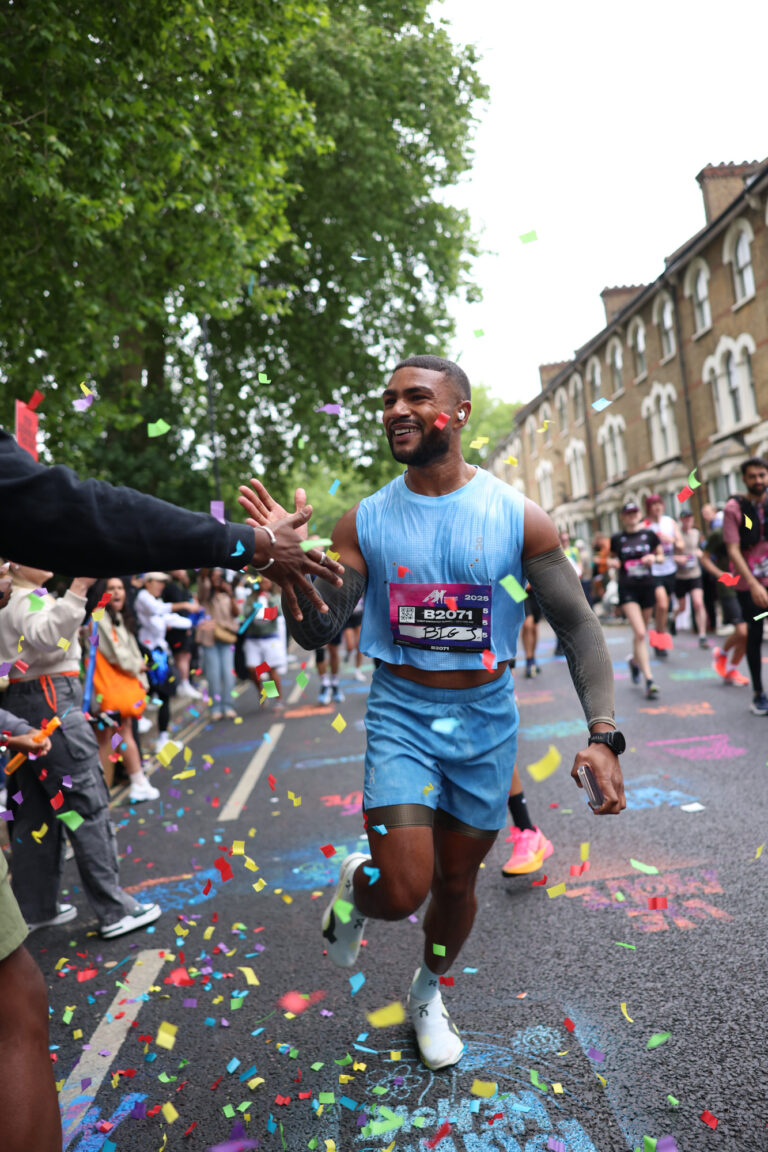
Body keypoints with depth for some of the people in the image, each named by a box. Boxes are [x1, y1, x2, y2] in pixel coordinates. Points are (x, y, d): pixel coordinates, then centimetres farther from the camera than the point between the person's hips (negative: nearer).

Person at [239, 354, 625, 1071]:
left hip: (485, 722, 1)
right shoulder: (364, 522, -5)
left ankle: (428, 992, 47)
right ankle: (357, 885, 27)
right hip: (401, 717, 0)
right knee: (403, 891, -12)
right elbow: (315, 631, -5)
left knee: (457, 881, 16)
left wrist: (603, 735, -17)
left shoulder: (518, 519, -9)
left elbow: (577, 625, -6)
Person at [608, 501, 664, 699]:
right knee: (640, 633, -14)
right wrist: (612, 562, -10)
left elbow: (661, 555, 11)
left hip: (647, 586, 3)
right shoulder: (617, 538, 1)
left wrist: (654, 558, -11)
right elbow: (610, 558, 12)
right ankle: (649, 680, -14)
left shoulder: (649, 534, 3)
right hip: (627, 588, -2)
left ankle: (635, 661, 45)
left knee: (641, 633, 14)